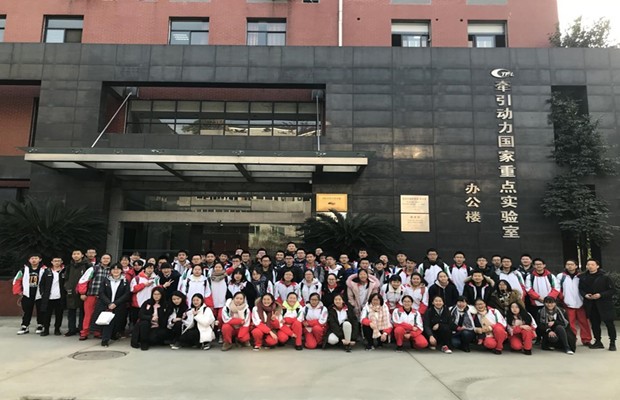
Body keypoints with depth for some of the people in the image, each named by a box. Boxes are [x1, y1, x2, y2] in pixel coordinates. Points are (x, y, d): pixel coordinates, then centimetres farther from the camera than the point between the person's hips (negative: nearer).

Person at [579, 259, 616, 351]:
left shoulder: (604, 277, -9)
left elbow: (612, 290, -9)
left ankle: (612, 342, 14)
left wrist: (601, 295, -19)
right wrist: (585, 295, -7)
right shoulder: (583, 277, 4)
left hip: (604, 303, -4)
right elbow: (581, 289, 13)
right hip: (590, 304, 4)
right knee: (594, 323, 11)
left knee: (609, 323, 1)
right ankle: (597, 341, 23)